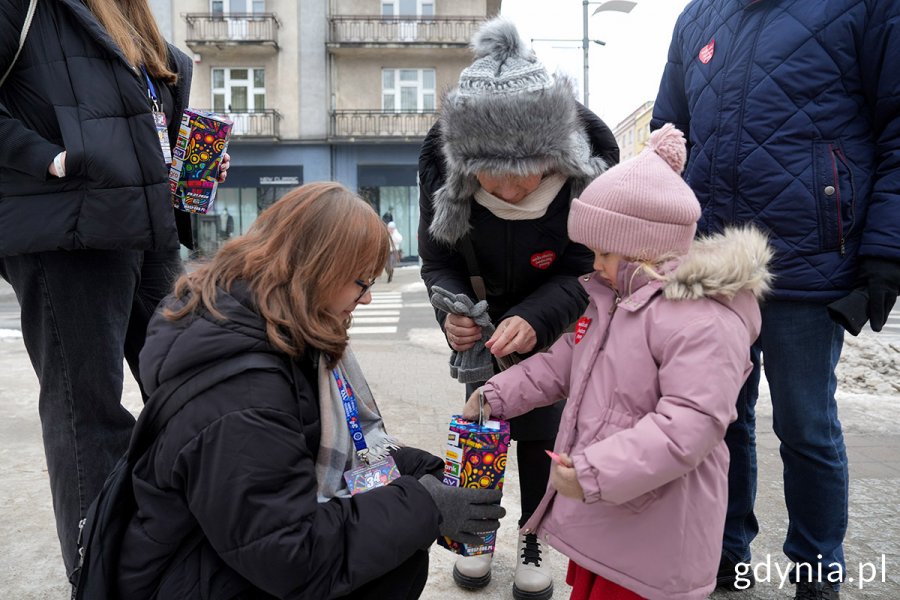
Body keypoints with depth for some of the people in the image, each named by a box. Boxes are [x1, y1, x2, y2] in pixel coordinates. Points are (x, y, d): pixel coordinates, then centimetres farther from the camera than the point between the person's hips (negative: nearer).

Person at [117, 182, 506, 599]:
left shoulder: (276, 333, -1)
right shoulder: (239, 399, -31)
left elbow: (333, 446, 6)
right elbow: (297, 559, -28)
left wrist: (421, 469, -5)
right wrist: (423, 506, -23)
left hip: (245, 544, 9)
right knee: (397, 561, -19)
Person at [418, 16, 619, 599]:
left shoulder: (593, 153, -32)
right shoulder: (441, 156, -29)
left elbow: (586, 268, -22)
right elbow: (438, 259, -16)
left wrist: (536, 320, -40)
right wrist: (452, 311, -37)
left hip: (554, 311, -1)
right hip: (483, 309, 1)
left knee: (539, 420, 2)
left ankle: (533, 542, 25)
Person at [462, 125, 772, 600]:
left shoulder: (704, 321, -24)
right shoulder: (611, 300, 8)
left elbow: (691, 424, -30)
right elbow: (561, 365, 17)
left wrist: (594, 472, -32)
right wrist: (496, 395, 10)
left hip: (653, 528, -9)